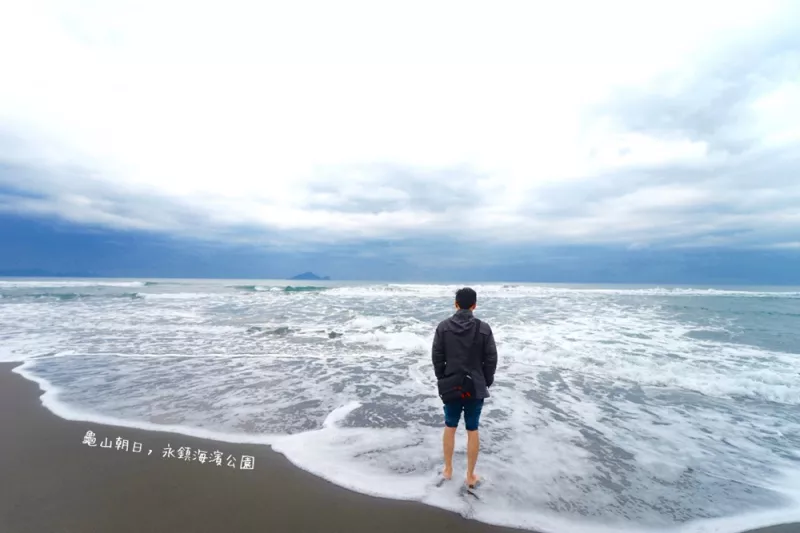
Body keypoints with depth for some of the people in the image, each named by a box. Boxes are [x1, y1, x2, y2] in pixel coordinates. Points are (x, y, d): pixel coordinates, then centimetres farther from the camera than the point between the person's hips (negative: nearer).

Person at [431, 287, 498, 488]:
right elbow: (491, 359, -6)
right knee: (472, 430, 10)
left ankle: (448, 469, 30)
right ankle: (470, 476, 21)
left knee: (450, 426, 17)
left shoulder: (443, 326, -7)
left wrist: (442, 379, 10)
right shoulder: (483, 328, -10)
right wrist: (486, 383, 7)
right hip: (476, 387, -1)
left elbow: (437, 356, -3)